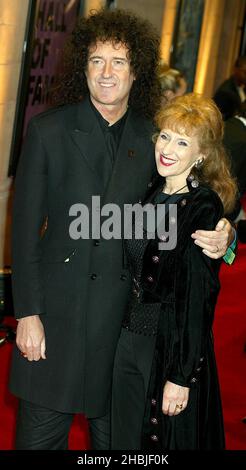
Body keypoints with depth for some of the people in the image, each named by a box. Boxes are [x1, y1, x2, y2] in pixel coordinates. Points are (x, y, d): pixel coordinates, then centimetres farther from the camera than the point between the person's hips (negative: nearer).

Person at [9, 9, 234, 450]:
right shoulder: (48, 130, -3)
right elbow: (25, 227, -4)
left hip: (124, 312, 2)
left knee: (114, 434, 13)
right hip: (57, 311, -2)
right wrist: (28, 314, -9)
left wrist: (220, 237, -14)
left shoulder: (152, 140, 3)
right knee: (41, 433, 5)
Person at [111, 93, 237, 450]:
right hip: (132, 337, 7)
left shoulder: (204, 207, -16)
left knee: (165, 440, 8)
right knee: (127, 437, 16)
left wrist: (181, 376, -17)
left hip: (174, 346, -7)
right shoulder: (153, 196, 7)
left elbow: (198, 297, -17)